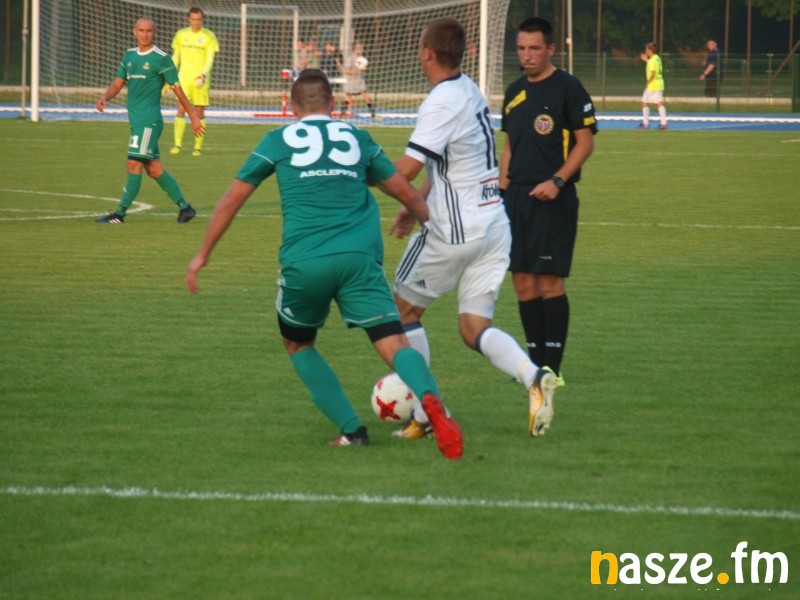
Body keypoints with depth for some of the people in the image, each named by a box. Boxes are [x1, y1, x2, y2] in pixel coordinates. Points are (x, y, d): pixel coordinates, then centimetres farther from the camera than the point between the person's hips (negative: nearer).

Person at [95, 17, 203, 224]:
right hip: (136, 120, 8)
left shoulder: (161, 58, -7)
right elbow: (118, 83, 15)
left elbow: (177, 90, -4)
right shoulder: (129, 55, 14)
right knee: (154, 168, 10)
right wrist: (105, 97, -6)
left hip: (149, 120, -8)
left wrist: (194, 117, 0)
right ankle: (185, 207, 18)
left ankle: (120, 213, -7)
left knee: (134, 164, -10)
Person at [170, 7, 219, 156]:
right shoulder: (181, 35, 8)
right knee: (181, 110, -9)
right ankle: (178, 144, -9)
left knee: (199, 113, 1)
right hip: (184, 77, 1)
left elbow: (210, 59, -5)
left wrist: (203, 75, -20)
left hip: (200, 80, -1)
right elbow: (175, 57, 15)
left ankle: (198, 147, 7)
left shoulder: (209, 36, 0)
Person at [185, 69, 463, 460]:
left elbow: (231, 201, 17)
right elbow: (409, 196, 26)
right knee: (394, 344, -7)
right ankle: (429, 399, -39)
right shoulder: (355, 138, 20)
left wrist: (202, 256, 27)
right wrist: (427, 220, 46)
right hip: (359, 258, 1)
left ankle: (352, 431, 12)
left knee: (297, 344, 23)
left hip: (303, 263, 0)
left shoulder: (278, 141, 16)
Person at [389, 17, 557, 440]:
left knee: (404, 308, 11)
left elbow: (406, 170, -24)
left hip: (455, 231, -8)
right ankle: (534, 377, -20)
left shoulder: (441, 104, -17)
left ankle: (424, 413, 11)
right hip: (494, 226, 8)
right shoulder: (470, 92, 11)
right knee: (474, 328, 7)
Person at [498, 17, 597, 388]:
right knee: (522, 281, 6)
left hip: (552, 199, -7)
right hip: (517, 196, 7)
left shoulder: (567, 88, -7)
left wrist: (557, 181, -19)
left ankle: (552, 368, -5)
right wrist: (502, 188, 12)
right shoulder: (515, 92, 14)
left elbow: (585, 142, -9)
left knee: (550, 281, -8)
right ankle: (535, 360, 14)